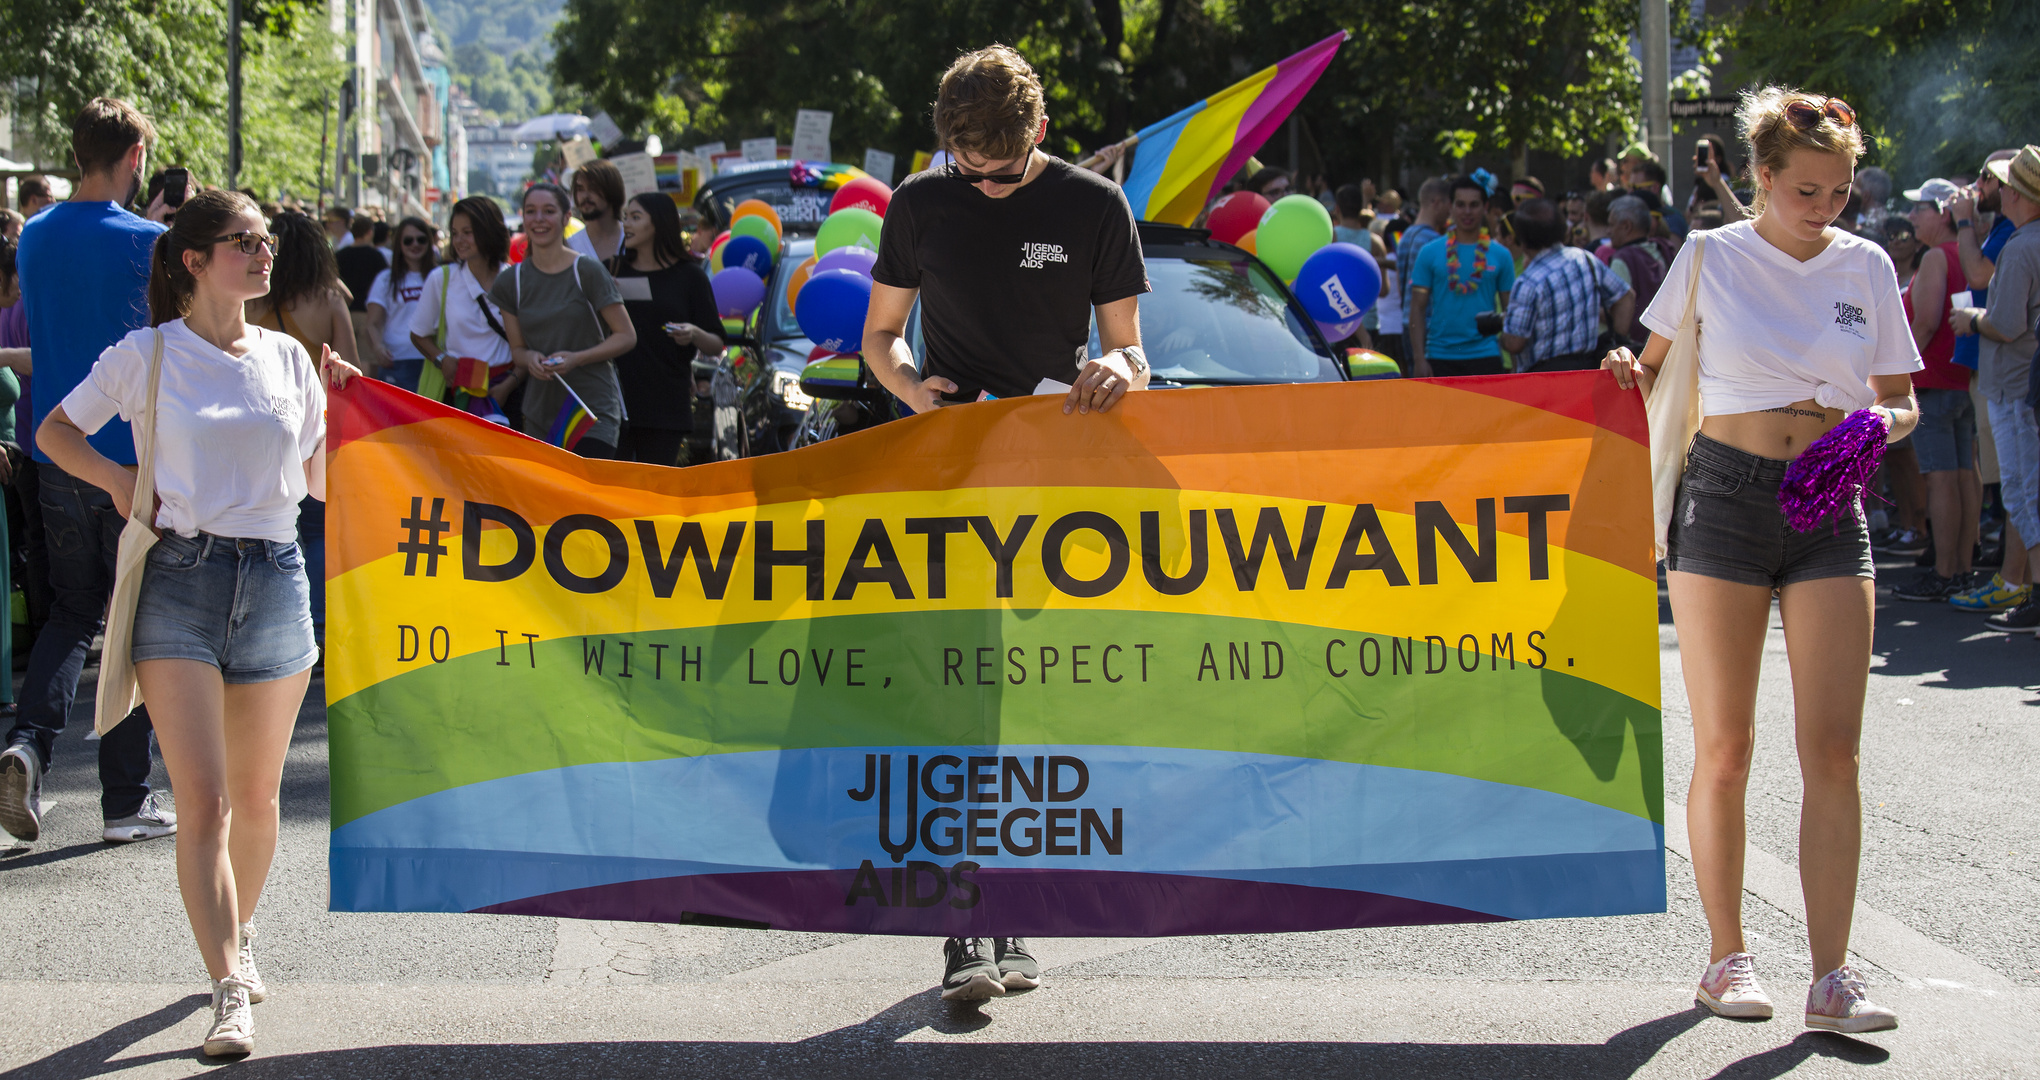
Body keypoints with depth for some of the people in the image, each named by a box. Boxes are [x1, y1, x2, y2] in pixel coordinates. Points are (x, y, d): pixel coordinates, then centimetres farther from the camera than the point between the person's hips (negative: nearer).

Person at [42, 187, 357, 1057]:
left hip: (275, 580, 3)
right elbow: (55, 431, 11)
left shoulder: (288, 358, 10)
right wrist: (118, 481, -4)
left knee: (256, 794, 12)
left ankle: (241, 937, 36)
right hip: (179, 579, -3)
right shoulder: (147, 356, 1)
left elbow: (319, 484, 14)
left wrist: (336, 406, 1)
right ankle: (230, 991, -13)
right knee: (203, 799, -11)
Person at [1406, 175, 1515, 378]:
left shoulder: (1500, 256, 6)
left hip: (1485, 357, 0)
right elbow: (1417, 308, 3)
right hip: (1440, 358, 0)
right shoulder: (1430, 253, 4)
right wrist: (1419, 359, -6)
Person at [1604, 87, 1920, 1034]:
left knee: (1833, 751, -5)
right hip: (1725, 500, -2)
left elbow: (1901, 402, 12)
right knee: (1723, 750, 1)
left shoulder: (1867, 267, 6)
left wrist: (1880, 422, -10)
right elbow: (1657, 369, 12)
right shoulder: (1711, 257, 1)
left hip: (1829, 507, 2)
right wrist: (1632, 377, -11)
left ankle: (1832, 976, -3)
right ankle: (1727, 958, 14)